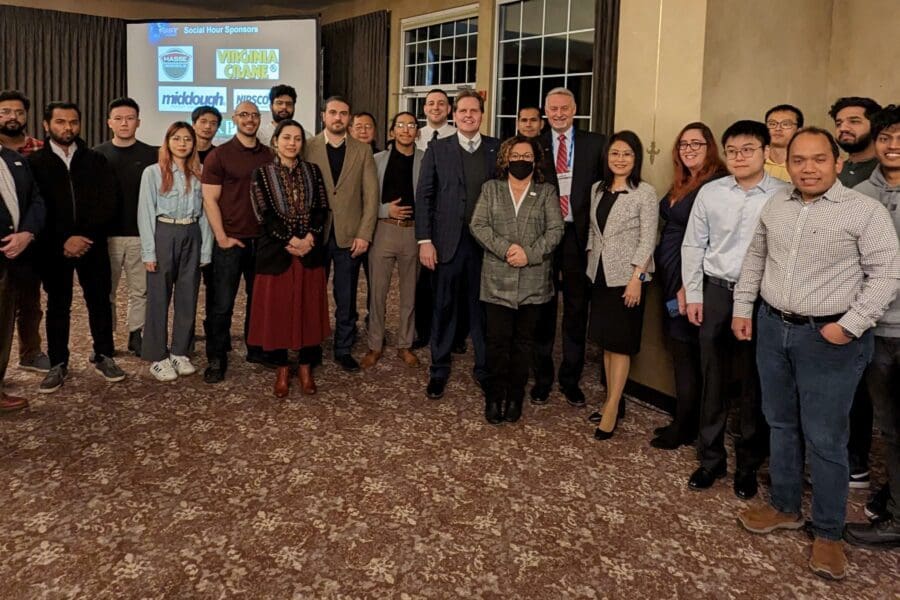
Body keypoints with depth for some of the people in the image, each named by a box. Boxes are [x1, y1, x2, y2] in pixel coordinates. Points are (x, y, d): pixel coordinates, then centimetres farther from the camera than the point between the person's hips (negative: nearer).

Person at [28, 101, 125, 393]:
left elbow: (108, 205, -2)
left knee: (100, 301, 7)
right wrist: (64, 240, -13)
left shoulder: (96, 160, 5)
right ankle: (58, 363, 18)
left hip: (93, 244, 1)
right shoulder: (34, 162, 2)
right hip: (53, 248, -1)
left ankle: (103, 356, 22)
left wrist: (85, 236, -13)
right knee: (57, 305, 8)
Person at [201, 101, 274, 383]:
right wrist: (222, 237, -10)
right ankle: (216, 358, 13)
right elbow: (209, 200, -5)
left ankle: (256, 349, 27)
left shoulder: (269, 155, 8)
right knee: (222, 303, 1)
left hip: (262, 240, 4)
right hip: (230, 241, -4)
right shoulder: (219, 155, -3)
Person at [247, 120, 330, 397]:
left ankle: (306, 367, 18)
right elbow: (264, 213, -7)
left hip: (311, 251, 2)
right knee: (277, 310, 2)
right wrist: (290, 240, -15)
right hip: (277, 252, -2)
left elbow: (322, 209, 3)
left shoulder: (313, 171, 9)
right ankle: (282, 369, 16)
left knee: (309, 309, 5)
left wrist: (309, 237, -13)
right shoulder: (263, 173, 2)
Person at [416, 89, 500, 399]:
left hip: (485, 241, 1)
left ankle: (484, 368, 23)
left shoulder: (498, 149, 5)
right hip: (447, 241, 0)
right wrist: (425, 240, -6)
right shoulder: (437, 149, 3)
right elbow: (424, 196, 0)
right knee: (444, 307, 8)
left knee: (482, 306, 9)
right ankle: (439, 369, 21)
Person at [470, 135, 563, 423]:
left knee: (523, 341, 7)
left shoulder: (547, 192, 9)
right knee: (497, 340, 0)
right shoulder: (491, 189, 10)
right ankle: (494, 396, 13)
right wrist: (505, 248, -14)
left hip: (533, 281, 0)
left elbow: (555, 230, -1)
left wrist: (530, 253, -15)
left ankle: (515, 396, 18)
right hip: (497, 279, 0)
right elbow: (478, 225, -1)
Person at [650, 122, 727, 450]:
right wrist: (665, 275, 10)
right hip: (670, 276, 8)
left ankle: (684, 428, 15)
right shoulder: (681, 184, 13)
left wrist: (689, 286, -20)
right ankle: (684, 422, 23)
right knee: (679, 349, 13)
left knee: (685, 353, 1)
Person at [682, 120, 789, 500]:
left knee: (755, 383, 8)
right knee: (713, 378, 9)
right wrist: (693, 295, 3)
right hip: (715, 292, 2)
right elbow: (693, 245, 7)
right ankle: (710, 458, 25)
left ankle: (749, 464, 25)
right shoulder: (710, 192, 3)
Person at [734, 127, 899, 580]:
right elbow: (755, 257, 17)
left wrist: (850, 325, -16)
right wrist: (743, 308, 12)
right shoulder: (776, 206, 7)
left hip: (829, 338, -5)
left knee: (824, 438, 2)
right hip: (772, 328, 6)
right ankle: (784, 507, 34)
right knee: (780, 424, 16)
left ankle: (828, 533, 18)